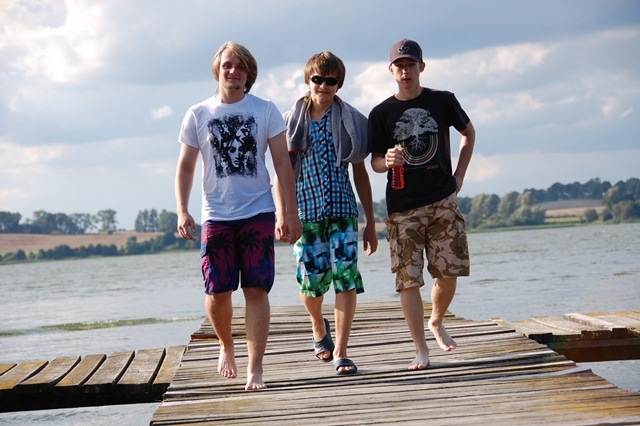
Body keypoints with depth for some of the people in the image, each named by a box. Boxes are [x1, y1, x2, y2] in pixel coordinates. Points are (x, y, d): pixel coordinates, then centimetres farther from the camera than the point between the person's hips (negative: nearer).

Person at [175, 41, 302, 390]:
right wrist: (182, 211, -4)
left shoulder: (265, 111, 4)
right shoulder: (198, 115, 7)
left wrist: (290, 212, -2)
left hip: (258, 213, -1)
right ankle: (226, 346, 29)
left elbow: (282, 163, 4)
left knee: (256, 290, -5)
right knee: (217, 293, 0)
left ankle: (255, 369, -2)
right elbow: (185, 167, 9)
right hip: (216, 216, 1)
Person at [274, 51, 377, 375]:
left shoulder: (350, 121, 6)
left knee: (346, 276, -11)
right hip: (305, 212, 0)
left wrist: (370, 222, 9)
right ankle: (319, 327, 35)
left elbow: (360, 172, 10)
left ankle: (340, 352, -4)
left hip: (342, 210, 0)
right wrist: (281, 215, -5)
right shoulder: (291, 121, 6)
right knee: (312, 280, 1)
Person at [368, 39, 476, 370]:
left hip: (443, 200, 1)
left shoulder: (442, 101, 4)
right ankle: (421, 350, 2)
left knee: (449, 272, 2)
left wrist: (459, 175, 10)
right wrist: (387, 161, -18)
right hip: (402, 206, -1)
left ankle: (436, 323, 30)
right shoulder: (381, 113, 2)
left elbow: (468, 132, 19)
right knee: (408, 279, -5)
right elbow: (374, 161, 6)